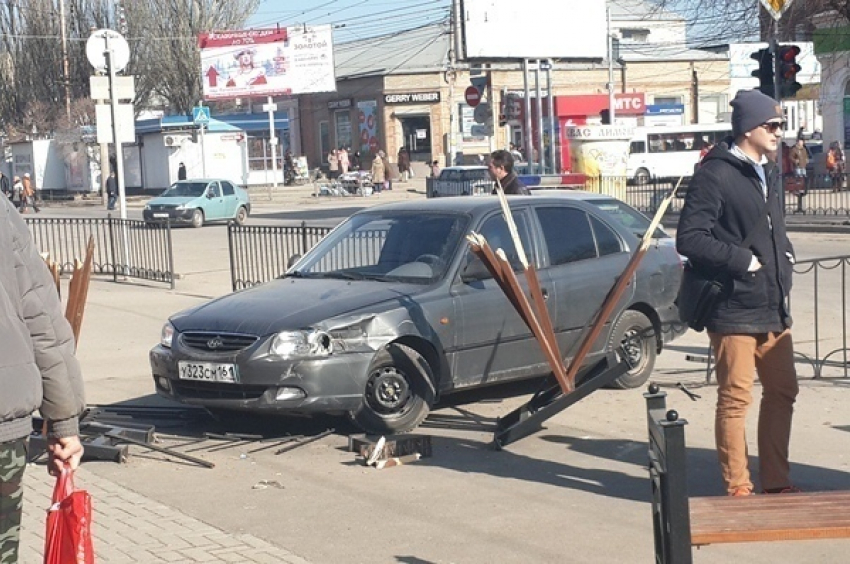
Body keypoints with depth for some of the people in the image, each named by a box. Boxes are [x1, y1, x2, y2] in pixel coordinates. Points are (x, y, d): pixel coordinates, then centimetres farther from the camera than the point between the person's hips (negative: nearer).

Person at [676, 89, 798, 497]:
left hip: (774, 309, 9)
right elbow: (689, 238, -19)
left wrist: (783, 255, 8)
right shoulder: (715, 175, -12)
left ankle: (775, 481, 24)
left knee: (782, 392, 13)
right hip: (735, 310, -9)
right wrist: (742, 260, -17)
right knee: (736, 399, -1)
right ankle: (738, 487, 9)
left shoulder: (769, 173, 17)